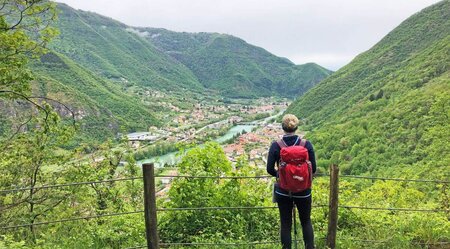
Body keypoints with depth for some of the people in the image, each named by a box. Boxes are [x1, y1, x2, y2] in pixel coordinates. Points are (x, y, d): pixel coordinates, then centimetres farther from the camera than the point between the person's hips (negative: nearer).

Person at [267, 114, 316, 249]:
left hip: (283, 191, 0)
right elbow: (313, 168, -5)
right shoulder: (307, 144, -10)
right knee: (306, 221, 21)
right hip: (303, 190, 1)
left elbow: (270, 169, -7)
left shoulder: (276, 145, -11)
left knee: (285, 224, 13)